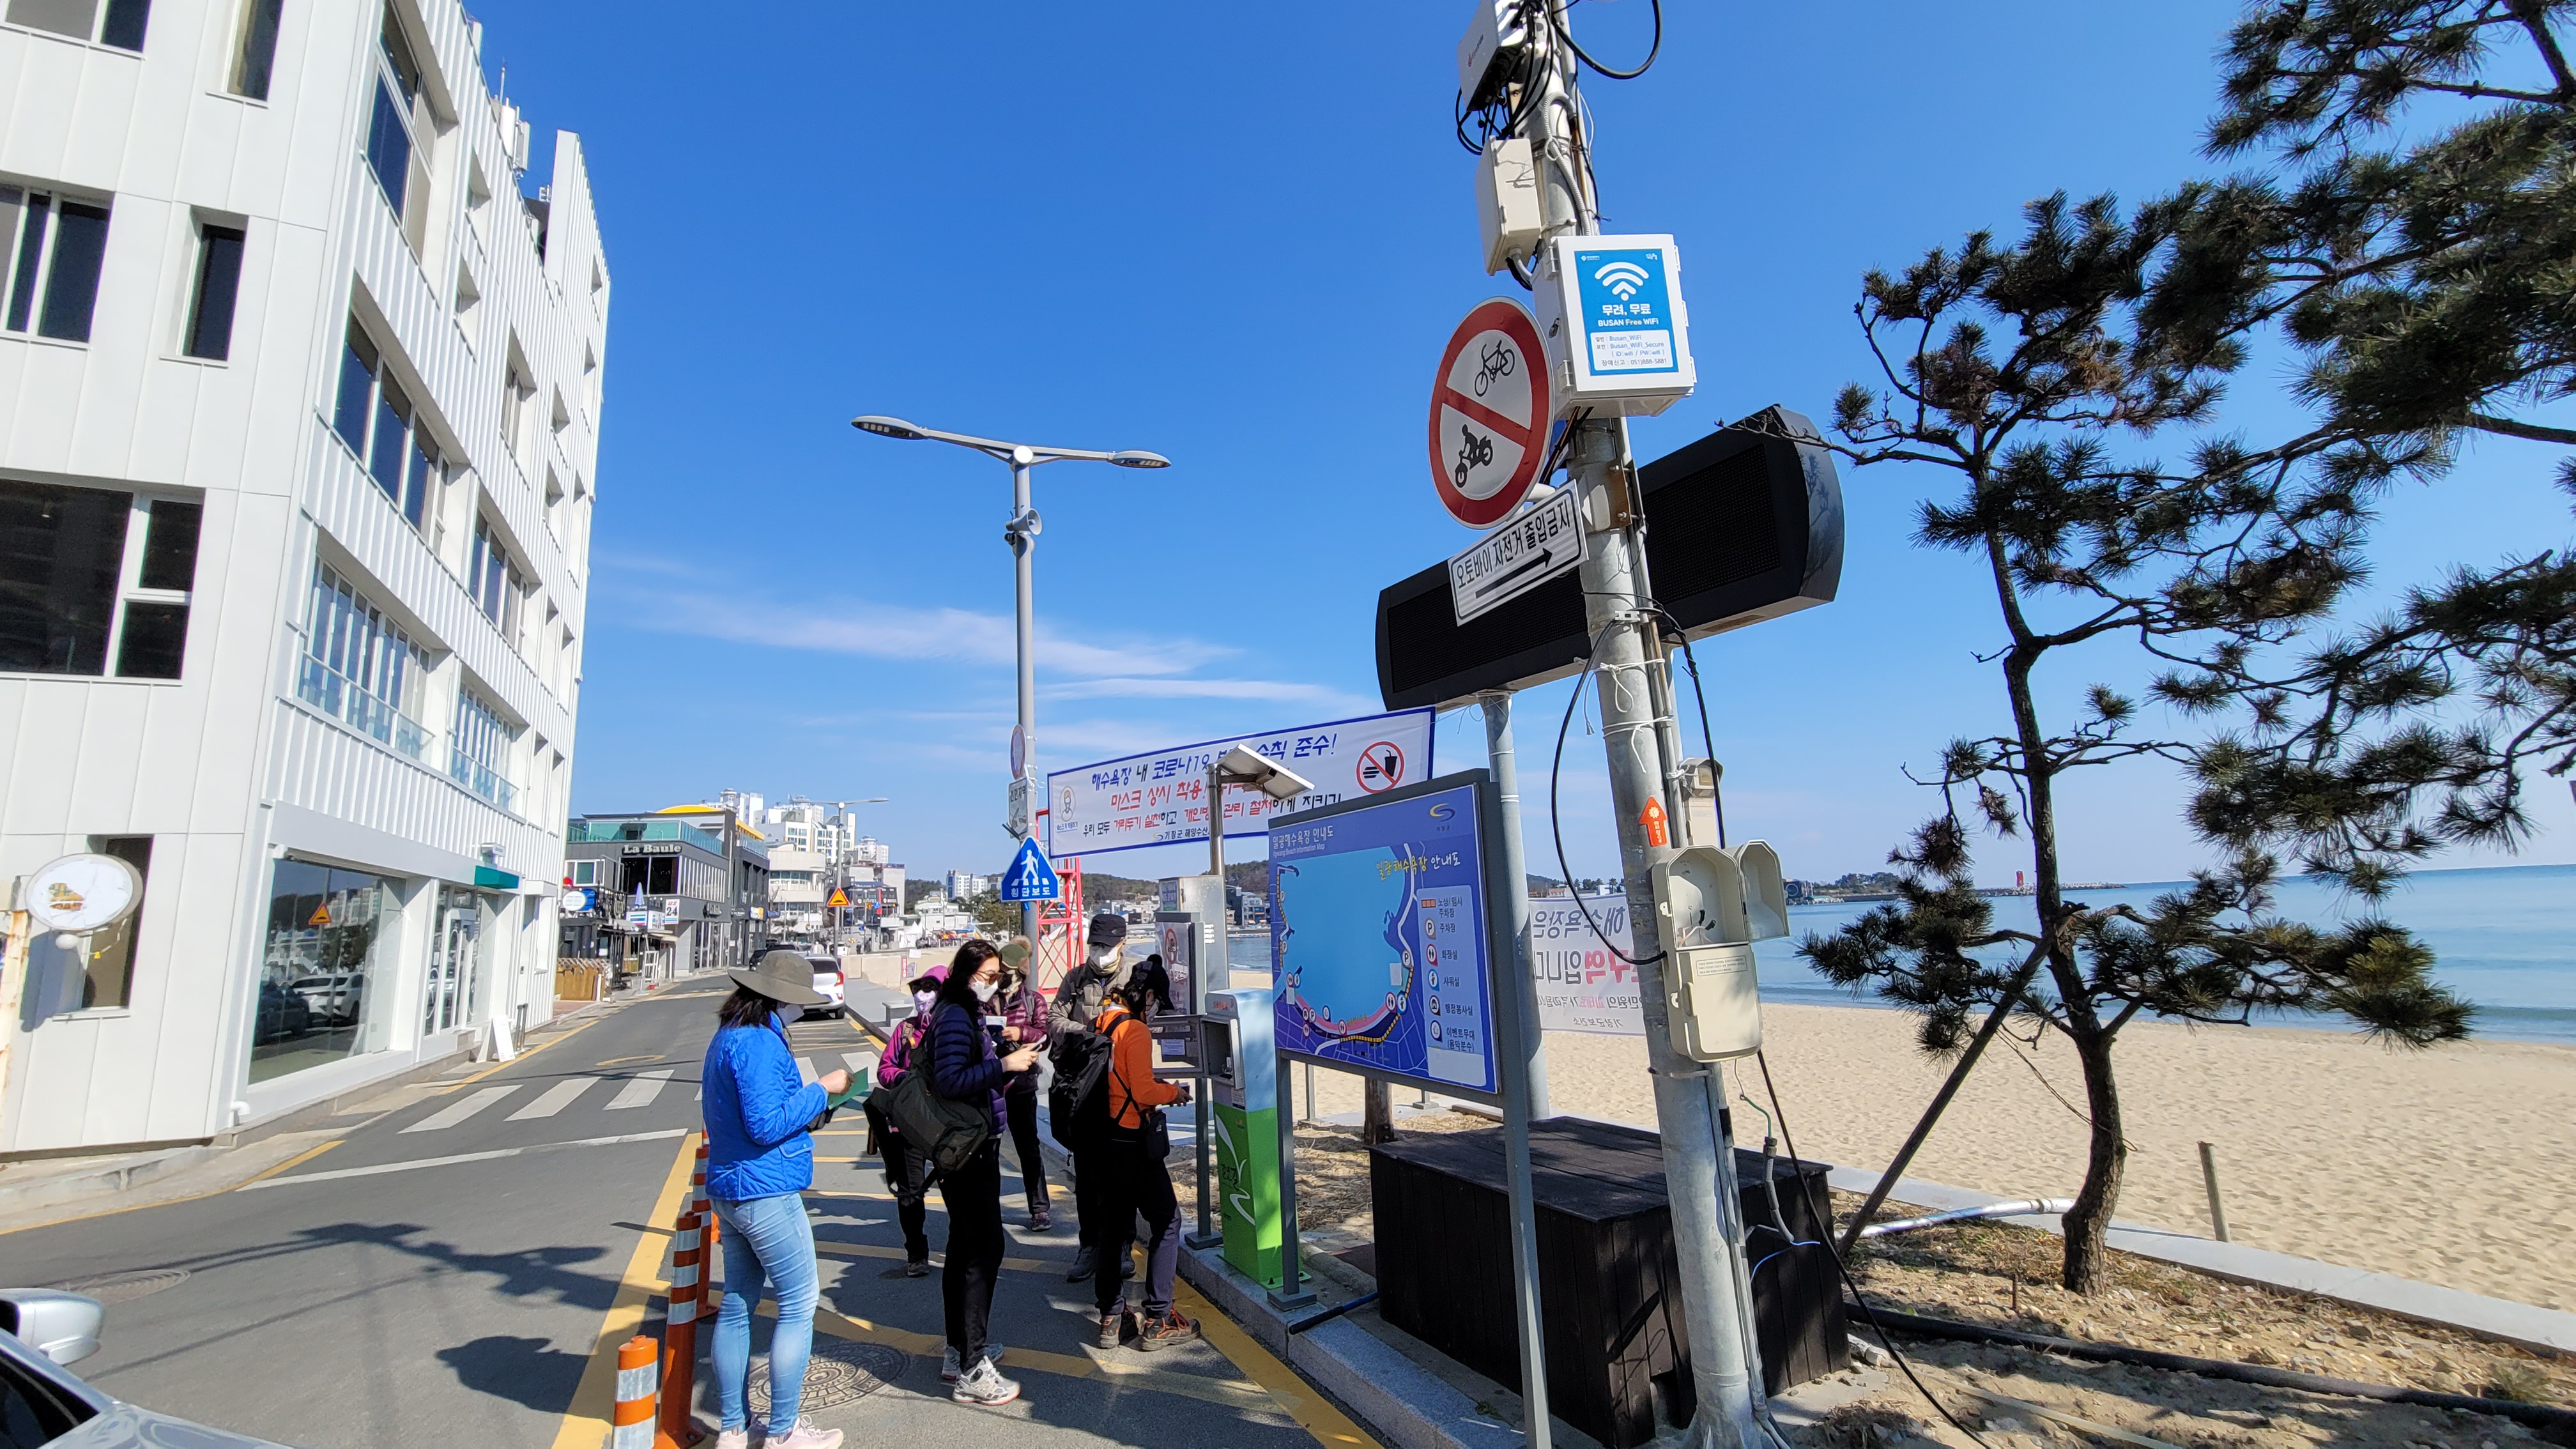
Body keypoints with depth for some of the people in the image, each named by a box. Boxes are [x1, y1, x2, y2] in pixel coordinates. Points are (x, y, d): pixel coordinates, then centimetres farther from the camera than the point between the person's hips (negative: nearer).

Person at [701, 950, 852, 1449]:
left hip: (729, 1189, 10)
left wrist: (812, 1100, 13)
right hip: (766, 1192, -10)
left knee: (736, 1305, 16)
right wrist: (821, 1090, -16)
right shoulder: (758, 1043, -21)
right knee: (799, 1304, 1)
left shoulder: (728, 1036, 11)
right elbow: (766, 1124, -24)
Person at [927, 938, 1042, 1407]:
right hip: (969, 1148, -11)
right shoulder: (955, 1017, -17)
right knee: (983, 1247, -6)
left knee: (966, 1245, 18)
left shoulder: (968, 1014, 13)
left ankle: (960, 1350, 32)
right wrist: (1005, 1065, -27)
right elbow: (948, 1081, -26)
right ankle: (972, 1372, 1)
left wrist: (1010, 1062, 4)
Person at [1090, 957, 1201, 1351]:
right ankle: (1158, 1321, 6)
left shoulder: (1102, 1023, 7)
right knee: (1166, 1220, 3)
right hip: (1133, 1141, -8)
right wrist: (1173, 1093, -3)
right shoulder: (1135, 1030, -17)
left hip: (1106, 1139, 8)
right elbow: (1143, 1092, -21)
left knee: (1115, 1225, 16)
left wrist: (1160, 1089, 14)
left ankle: (1111, 1317, 22)